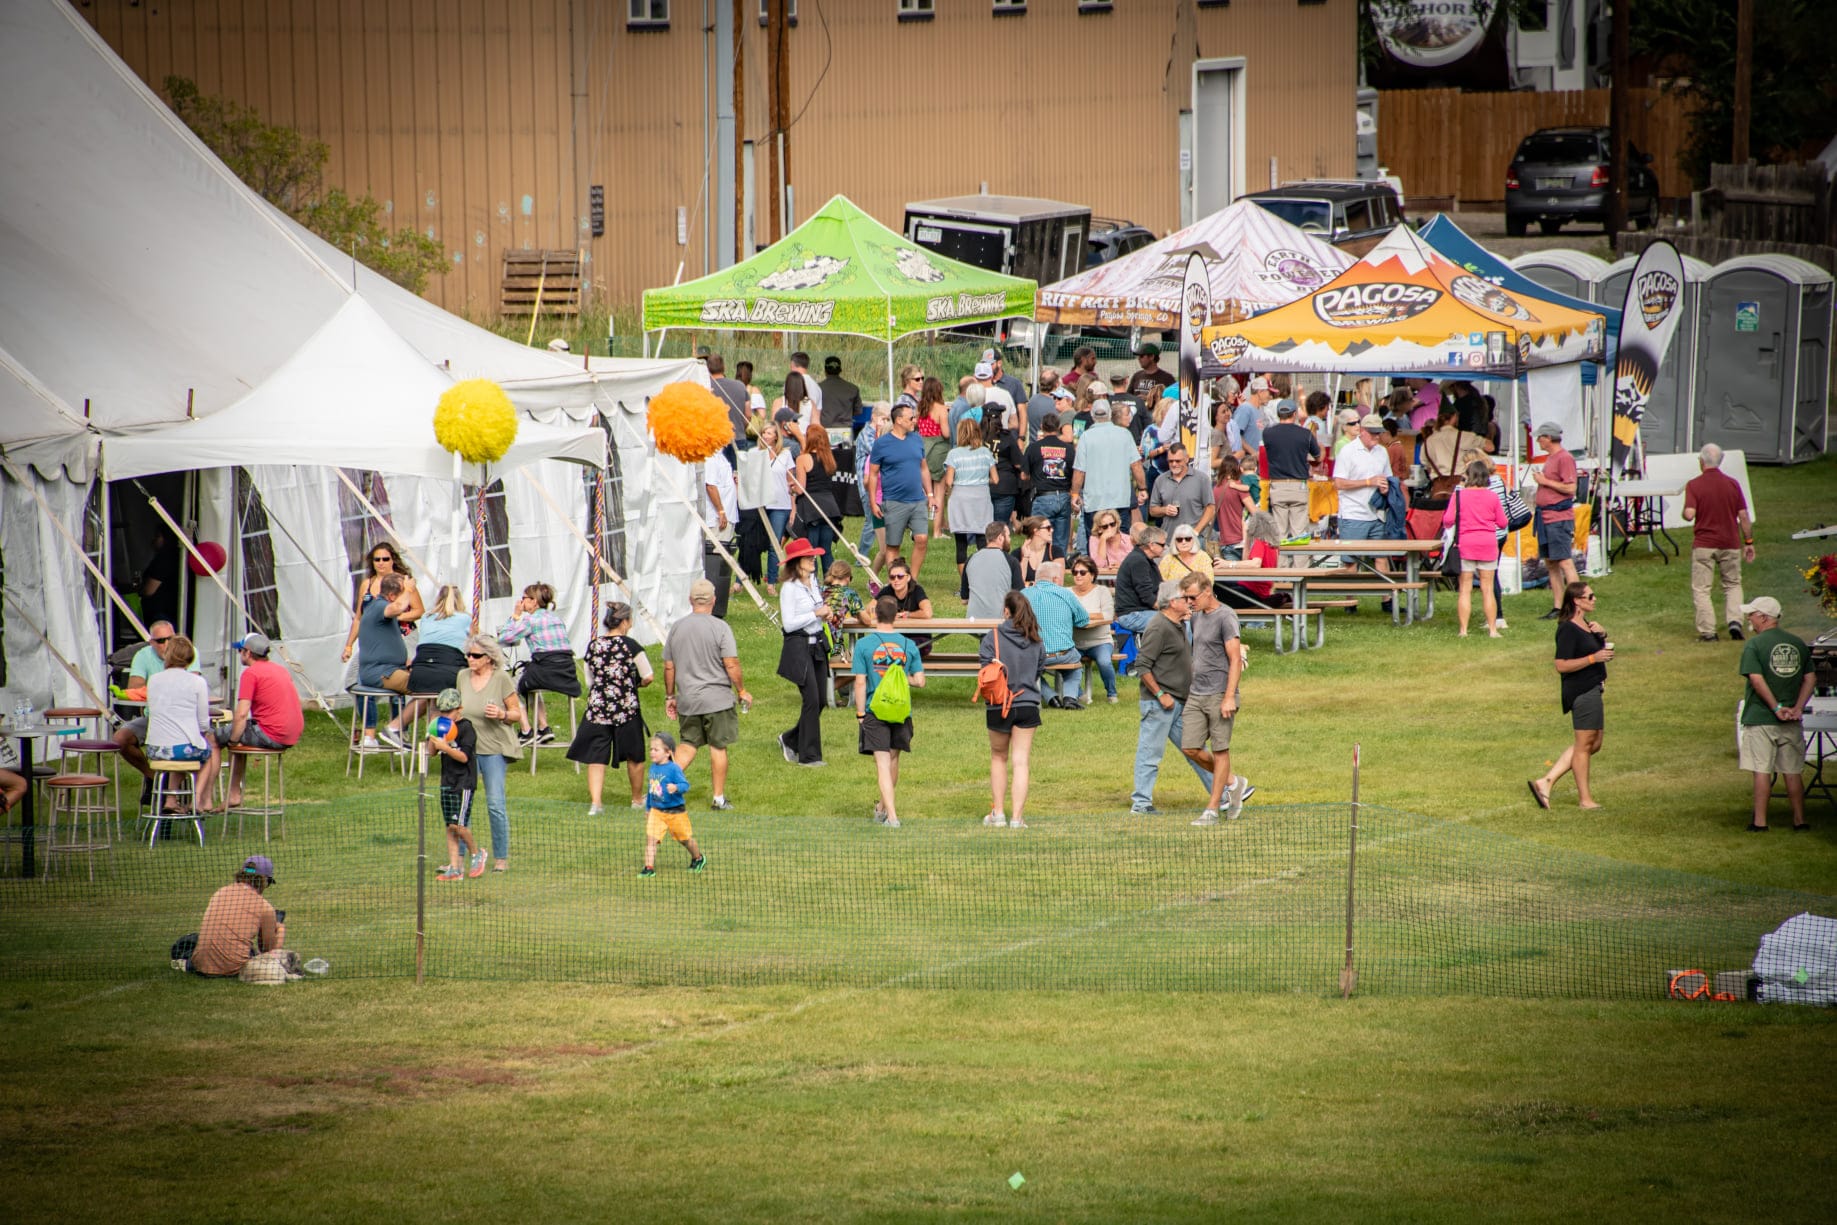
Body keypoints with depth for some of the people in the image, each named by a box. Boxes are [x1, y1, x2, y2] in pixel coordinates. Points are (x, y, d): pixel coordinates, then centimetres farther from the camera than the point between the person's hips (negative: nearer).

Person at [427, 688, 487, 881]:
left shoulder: (466, 728, -10)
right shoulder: (443, 727, 12)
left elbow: (464, 756, -17)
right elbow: (431, 751, 10)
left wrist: (445, 747, -27)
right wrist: (433, 739, -8)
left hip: (464, 783, -7)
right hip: (447, 783, 8)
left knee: (458, 825, -14)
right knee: (450, 827, 4)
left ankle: (476, 852, 10)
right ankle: (454, 867, 5)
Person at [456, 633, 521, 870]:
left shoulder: (501, 678, -5)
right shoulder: (462, 677, 7)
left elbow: (517, 714, -2)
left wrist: (502, 715, -20)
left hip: (494, 748, -4)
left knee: (496, 804, -6)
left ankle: (501, 858, 4)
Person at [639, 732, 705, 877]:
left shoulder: (673, 769, -18)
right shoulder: (653, 768, 4)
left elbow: (685, 785, -25)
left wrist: (676, 788, -47)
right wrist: (647, 808, 22)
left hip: (675, 812, -5)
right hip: (656, 811, 5)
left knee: (685, 838, 14)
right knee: (650, 837, -11)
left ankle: (698, 858, 40)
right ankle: (649, 868, -9)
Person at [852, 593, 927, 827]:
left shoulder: (864, 644, -8)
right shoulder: (908, 645, -1)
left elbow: (860, 682, -10)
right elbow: (920, 681, -2)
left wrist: (860, 713, -1)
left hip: (875, 712, -3)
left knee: (882, 762, -2)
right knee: (893, 759, 20)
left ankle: (891, 816, -12)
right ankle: (883, 807, 38)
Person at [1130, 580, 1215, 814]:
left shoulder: (1179, 626, 15)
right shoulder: (1158, 628, -15)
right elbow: (1142, 666, -19)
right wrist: (1160, 695, -19)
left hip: (1178, 703, 10)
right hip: (1159, 704, -10)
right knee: (1150, 752, -3)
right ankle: (1141, 803, 2)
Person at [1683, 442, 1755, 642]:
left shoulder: (1694, 485, -8)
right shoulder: (1732, 484, 0)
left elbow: (1689, 514, -18)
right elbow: (1743, 516, 0)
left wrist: (1684, 511, 6)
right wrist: (1749, 542, 9)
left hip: (1703, 545, -3)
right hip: (1730, 543, 3)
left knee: (1701, 590, 5)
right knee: (1733, 585, 17)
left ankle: (1707, 631, -1)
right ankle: (1735, 621, -2)